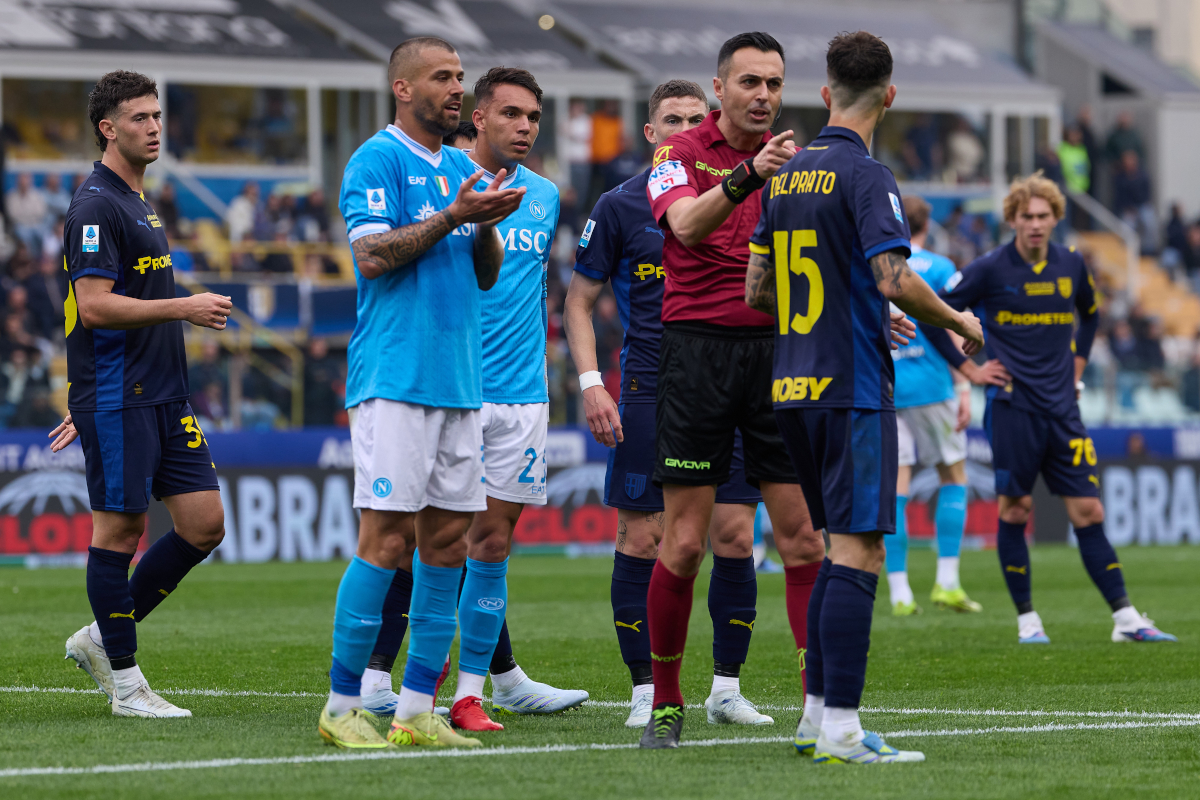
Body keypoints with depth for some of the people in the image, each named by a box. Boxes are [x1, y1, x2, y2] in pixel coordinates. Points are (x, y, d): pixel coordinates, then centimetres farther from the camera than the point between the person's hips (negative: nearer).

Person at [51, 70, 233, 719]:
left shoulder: (137, 203, 19)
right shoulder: (96, 205, -11)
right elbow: (95, 306, -19)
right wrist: (185, 308, -16)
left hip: (163, 395, 9)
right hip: (115, 398, -9)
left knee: (204, 523, 4)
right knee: (120, 526, -4)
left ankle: (103, 637, 15)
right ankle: (125, 682, 3)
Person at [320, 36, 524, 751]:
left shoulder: (463, 169, 18)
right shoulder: (378, 161, -5)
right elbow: (372, 256, -14)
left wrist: (488, 224, 0)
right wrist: (451, 216, -16)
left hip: (460, 382, 8)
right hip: (394, 377, -8)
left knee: (448, 540, 5)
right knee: (388, 536, -11)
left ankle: (417, 710, 8)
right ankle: (343, 706, -4)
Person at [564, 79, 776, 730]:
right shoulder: (619, 206, 2)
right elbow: (580, 300, 4)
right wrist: (591, 384, -7)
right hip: (648, 393, -2)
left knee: (735, 539, -1)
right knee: (641, 541, -3)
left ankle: (726, 688, 8)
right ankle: (645, 691, 4)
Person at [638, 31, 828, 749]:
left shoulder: (793, 160, 11)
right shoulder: (679, 155, -1)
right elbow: (687, 226, -22)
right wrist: (745, 176, -39)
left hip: (779, 352, 3)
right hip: (698, 348, -3)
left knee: (804, 538, -2)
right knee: (685, 543, -2)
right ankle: (665, 704, 11)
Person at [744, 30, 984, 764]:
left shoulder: (786, 176, 12)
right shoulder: (864, 175, -11)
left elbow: (757, 290, 18)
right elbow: (895, 280, -21)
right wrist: (959, 324, -3)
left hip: (793, 387, 8)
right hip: (853, 386, -8)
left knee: (842, 546, 16)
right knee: (859, 551, -8)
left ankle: (818, 713, 16)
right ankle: (840, 729, -13)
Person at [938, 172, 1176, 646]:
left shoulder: (1071, 265, 8)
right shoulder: (990, 269, -6)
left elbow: (1090, 314, 28)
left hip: (1061, 408, 3)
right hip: (1012, 407, -3)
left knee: (1088, 512, 0)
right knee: (1015, 509, -3)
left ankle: (1126, 619, 0)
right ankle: (1027, 619, 7)